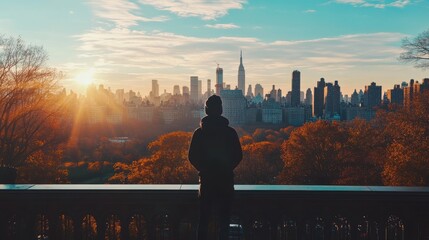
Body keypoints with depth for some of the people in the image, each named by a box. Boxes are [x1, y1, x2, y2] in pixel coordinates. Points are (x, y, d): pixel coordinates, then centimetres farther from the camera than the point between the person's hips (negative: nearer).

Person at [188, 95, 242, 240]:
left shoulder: (199, 133, -3)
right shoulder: (230, 132, -4)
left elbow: (192, 157, -1)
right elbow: (238, 156, 0)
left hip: (207, 180, 1)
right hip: (226, 180, 0)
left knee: (204, 219, 9)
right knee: (224, 219, 8)